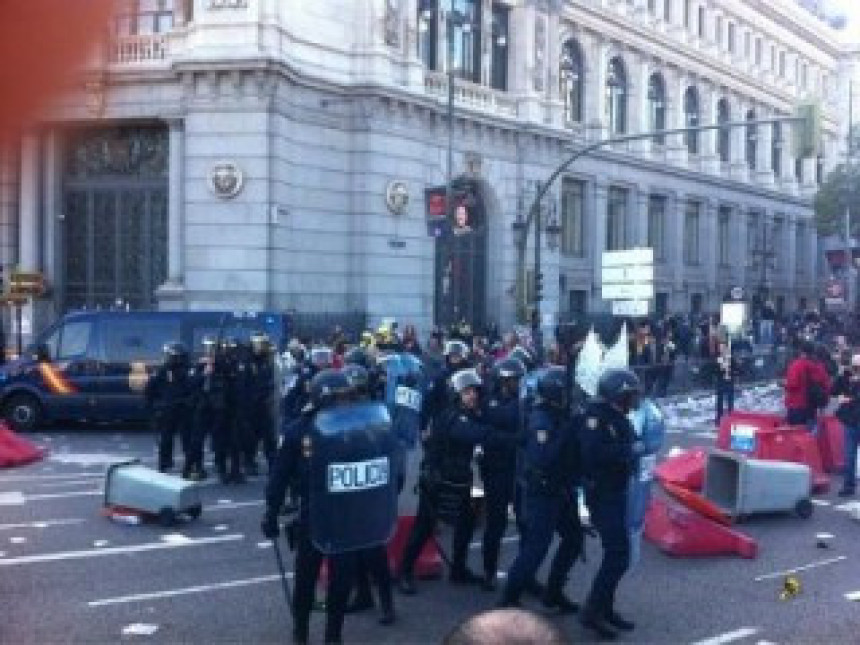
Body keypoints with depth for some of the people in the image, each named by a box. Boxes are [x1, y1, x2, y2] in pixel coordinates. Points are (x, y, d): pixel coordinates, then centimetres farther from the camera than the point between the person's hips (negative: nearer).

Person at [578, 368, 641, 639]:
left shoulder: (617, 417, 11)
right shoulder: (596, 415, -18)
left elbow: (622, 448, 12)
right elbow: (594, 453, -31)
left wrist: (633, 449, -8)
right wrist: (630, 450, -23)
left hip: (616, 493, 10)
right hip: (602, 494, -10)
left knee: (617, 553, 16)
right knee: (618, 555, -12)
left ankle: (605, 609, 27)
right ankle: (592, 612, -5)